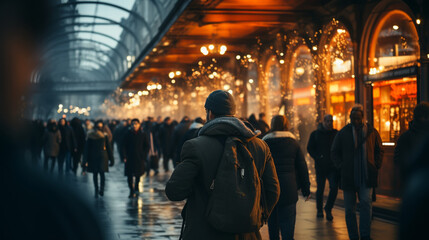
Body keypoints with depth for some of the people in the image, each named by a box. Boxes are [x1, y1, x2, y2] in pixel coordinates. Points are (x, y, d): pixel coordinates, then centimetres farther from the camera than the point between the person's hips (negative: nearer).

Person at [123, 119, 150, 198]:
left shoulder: (143, 135, 1)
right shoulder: (128, 135, 0)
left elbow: (147, 146, 5)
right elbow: (124, 146, 1)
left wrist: (144, 156, -5)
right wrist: (125, 157, -8)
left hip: (140, 158, 1)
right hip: (130, 158, -1)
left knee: (138, 174, 13)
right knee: (129, 175, -7)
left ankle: (136, 188, 35)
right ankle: (131, 191, -2)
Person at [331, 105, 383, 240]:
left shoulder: (372, 132, 5)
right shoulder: (343, 133, 4)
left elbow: (379, 151, 16)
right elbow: (334, 153, 11)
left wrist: (376, 166, 4)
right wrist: (341, 167, -1)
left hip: (366, 177, -1)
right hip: (348, 177, 1)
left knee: (366, 202, -16)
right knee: (349, 209, 4)